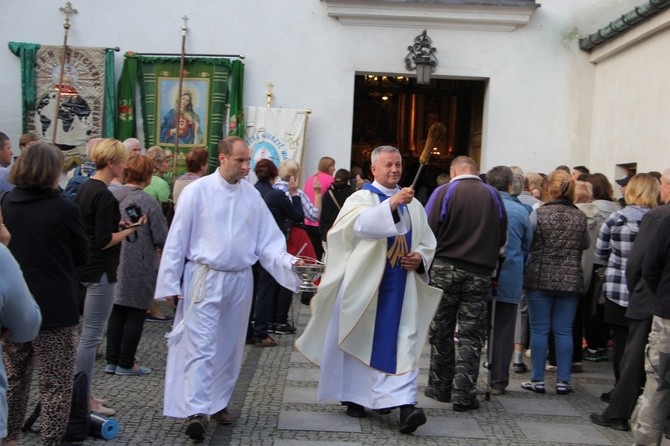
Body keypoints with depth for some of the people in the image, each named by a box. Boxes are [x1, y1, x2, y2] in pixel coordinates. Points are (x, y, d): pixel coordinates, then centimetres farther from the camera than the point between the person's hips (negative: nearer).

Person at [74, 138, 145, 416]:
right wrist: (130, 229, -11)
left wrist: (118, 225, 9)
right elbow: (103, 241, -21)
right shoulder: (105, 196, -18)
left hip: (84, 267, 10)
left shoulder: (84, 189, 10)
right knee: (91, 336, -2)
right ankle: (84, 399, 6)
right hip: (99, 271, -10)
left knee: (87, 334, 16)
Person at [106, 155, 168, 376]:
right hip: (140, 268, -5)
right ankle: (126, 363, 14)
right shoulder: (148, 203, -17)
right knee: (136, 314, 7)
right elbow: (162, 238, -15)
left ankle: (112, 360, 22)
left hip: (115, 265, 5)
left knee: (116, 312, 16)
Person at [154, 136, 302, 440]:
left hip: (240, 280, 4)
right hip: (205, 278, -4)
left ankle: (218, 402, 29)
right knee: (201, 345, -7)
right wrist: (170, 283, -6)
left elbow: (267, 240, 3)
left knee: (230, 346, 14)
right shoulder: (197, 191, -8)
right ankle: (197, 411, -6)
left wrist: (288, 261, -14)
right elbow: (177, 240, -5)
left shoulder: (252, 195, 3)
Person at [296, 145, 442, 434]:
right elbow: (362, 224, -25)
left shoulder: (413, 205, 15)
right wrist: (392, 204, -40)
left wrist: (420, 258, -5)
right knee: (360, 340, 6)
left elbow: (427, 242, 18)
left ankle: (403, 404, -10)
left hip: (401, 287, 3)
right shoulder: (361, 198, -1)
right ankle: (353, 397, 21)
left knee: (401, 343, -5)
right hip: (364, 284, -3)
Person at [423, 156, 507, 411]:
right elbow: (502, 238, 9)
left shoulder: (444, 192, -5)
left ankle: (440, 388, 20)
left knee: (441, 332, 11)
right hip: (480, 273, 2)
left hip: (445, 268, -1)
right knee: (472, 335, 5)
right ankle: (464, 394, 2)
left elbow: (428, 232, -10)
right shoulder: (493, 195, 4)